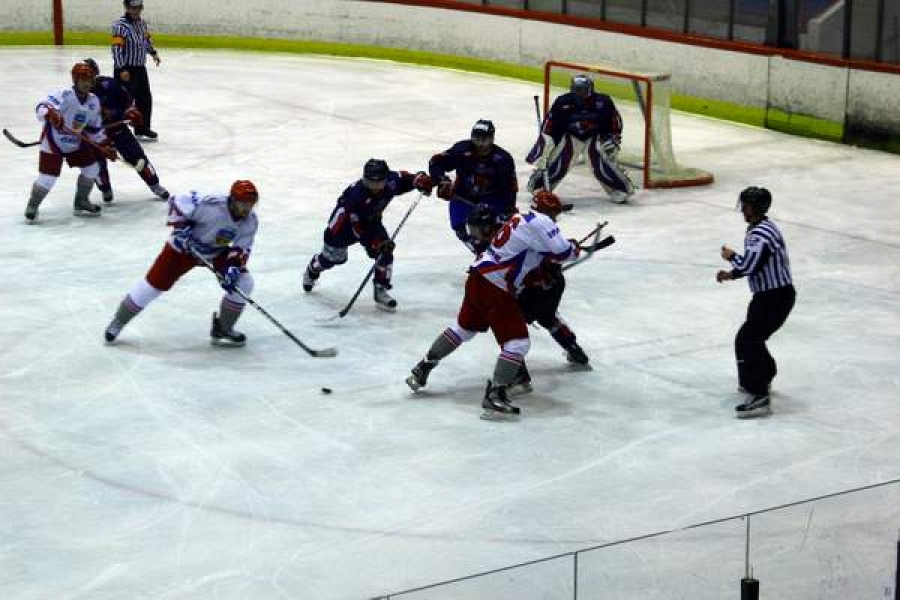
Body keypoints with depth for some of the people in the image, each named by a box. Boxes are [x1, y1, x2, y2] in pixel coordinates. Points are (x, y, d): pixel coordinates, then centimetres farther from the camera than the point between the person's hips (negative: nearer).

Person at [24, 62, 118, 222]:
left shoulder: (94, 102, -1)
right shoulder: (64, 95, -23)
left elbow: (95, 128, 11)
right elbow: (42, 107, -36)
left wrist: (105, 146, 8)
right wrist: (51, 115, -57)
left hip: (76, 143, 7)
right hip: (53, 143, -7)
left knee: (92, 168, 7)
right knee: (47, 179, -9)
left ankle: (81, 202, 27)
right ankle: (32, 206, 16)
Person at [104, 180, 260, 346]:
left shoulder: (250, 221, -18)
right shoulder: (212, 205, -35)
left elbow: (242, 248, -13)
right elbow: (178, 201, -28)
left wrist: (234, 265, -29)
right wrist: (180, 227, -30)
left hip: (217, 252, 5)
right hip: (184, 247, -5)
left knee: (243, 283, -11)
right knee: (154, 284, -3)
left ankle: (222, 330, 6)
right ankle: (118, 321, 19)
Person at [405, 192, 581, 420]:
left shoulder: (523, 221, 18)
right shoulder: (539, 222, -10)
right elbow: (562, 252, -16)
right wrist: (573, 247, 5)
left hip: (477, 281, 10)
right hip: (494, 290, -10)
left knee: (463, 329, 26)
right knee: (517, 342, -9)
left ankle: (423, 369, 34)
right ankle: (494, 397, -15)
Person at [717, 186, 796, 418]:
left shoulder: (762, 233, -22)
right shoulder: (757, 229, 14)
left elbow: (750, 266, -28)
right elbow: (754, 263, 22)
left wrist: (731, 257, -9)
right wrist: (732, 274, 9)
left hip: (777, 296, -11)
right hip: (768, 294, 11)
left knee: (746, 340, -16)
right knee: (753, 336, 26)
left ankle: (759, 398, -22)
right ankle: (763, 377, 48)